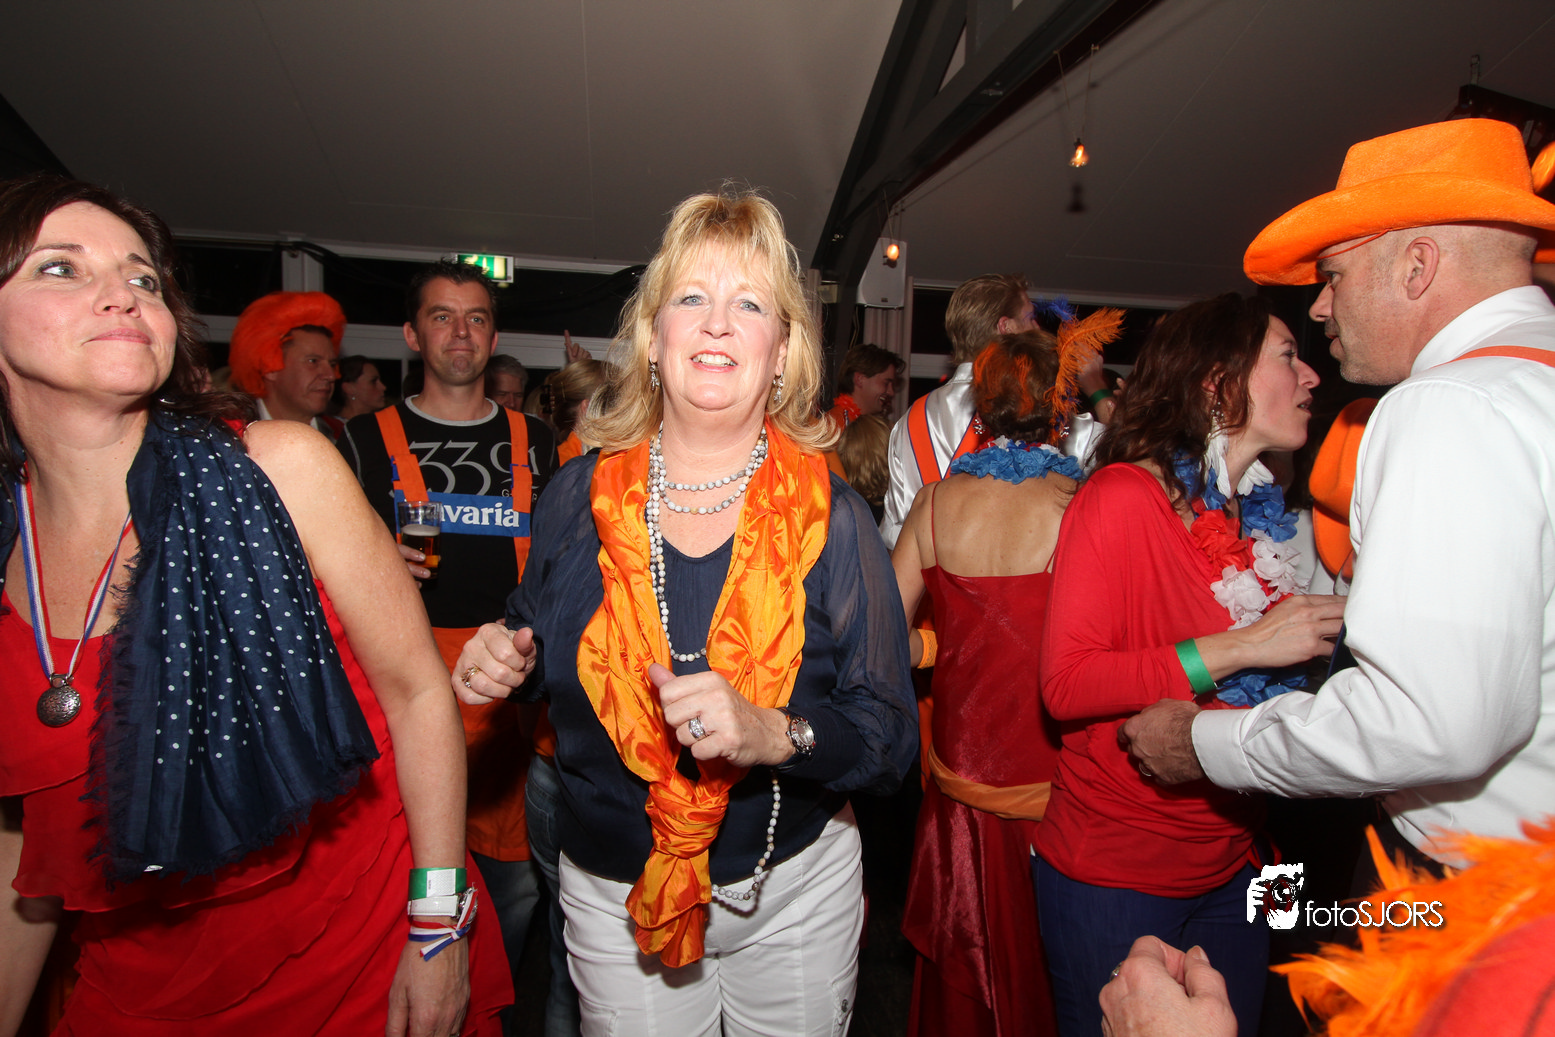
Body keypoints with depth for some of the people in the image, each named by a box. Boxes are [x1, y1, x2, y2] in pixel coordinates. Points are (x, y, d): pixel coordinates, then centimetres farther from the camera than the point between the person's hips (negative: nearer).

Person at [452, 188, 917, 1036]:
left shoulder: (829, 517, -15)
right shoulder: (579, 496, -8)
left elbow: (890, 739, -15)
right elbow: (540, 658, 8)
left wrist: (777, 734, -32)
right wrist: (504, 664, -13)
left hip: (793, 889, 0)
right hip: (610, 895, 1)